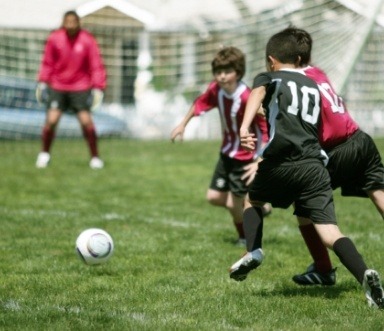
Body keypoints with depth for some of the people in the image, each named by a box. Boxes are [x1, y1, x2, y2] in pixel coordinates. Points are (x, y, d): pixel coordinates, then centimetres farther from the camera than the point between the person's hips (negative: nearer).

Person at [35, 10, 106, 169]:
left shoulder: (87, 40, -9)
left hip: (81, 87, -1)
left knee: (86, 120, -10)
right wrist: (42, 82, 3)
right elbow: (47, 62, 7)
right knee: (51, 120, -9)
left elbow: (96, 66, -5)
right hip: (57, 87, 1)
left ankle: (95, 157, 6)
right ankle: (44, 154, 14)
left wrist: (98, 88, -10)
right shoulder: (54, 38, -5)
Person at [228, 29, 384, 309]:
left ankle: (254, 251, 5)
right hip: (315, 164, 3)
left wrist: (244, 127, -29)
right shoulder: (313, 86, 27)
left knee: (253, 200, 28)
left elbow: (258, 94, -11)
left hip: (281, 162, -3)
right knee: (329, 230, -7)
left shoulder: (269, 79, 13)